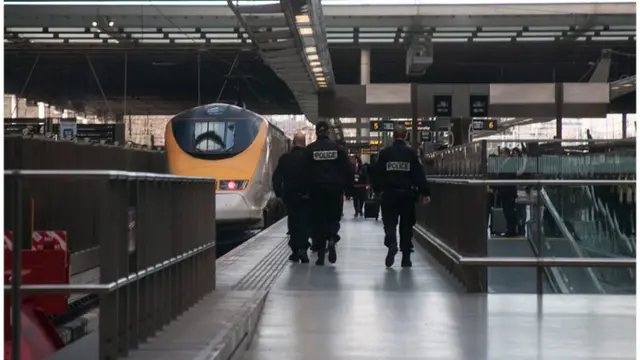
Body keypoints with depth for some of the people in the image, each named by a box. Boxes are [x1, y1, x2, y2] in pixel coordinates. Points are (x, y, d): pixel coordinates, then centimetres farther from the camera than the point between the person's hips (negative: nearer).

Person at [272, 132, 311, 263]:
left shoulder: (285, 158, -2)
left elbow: (276, 177, -1)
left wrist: (278, 193, 10)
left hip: (289, 196, 2)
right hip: (306, 197, -2)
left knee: (293, 222, 13)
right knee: (305, 222, 3)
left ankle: (295, 251, 13)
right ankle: (303, 248, -15)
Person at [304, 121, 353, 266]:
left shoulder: (310, 149, -1)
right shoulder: (337, 148, 2)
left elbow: (305, 171, -2)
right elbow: (347, 170, 2)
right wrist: (349, 188, 7)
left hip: (316, 188, -1)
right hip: (335, 188, 1)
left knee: (318, 219, 5)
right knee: (334, 217, 12)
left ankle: (321, 252, 2)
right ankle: (332, 239, -17)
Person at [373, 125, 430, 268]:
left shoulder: (384, 153, 0)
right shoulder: (411, 153, -2)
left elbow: (378, 173, 3)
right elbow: (419, 174, -4)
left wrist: (377, 190, 15)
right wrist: (425, 193, -1)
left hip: (389, 193, 0)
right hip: (407, 193, 0)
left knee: (390, 223, 7)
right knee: (406, 225, 8)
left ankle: (391, 245, -22)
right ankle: (406, 258, 10)